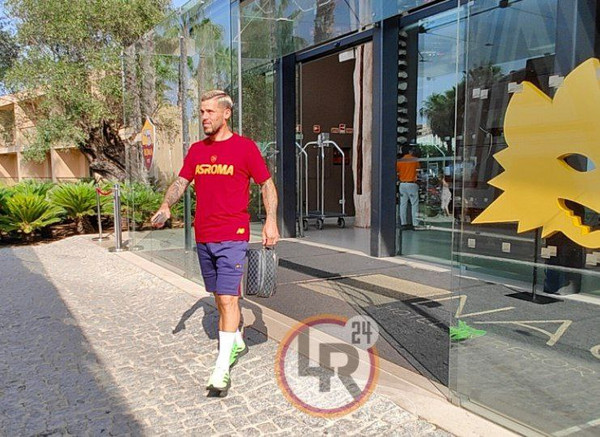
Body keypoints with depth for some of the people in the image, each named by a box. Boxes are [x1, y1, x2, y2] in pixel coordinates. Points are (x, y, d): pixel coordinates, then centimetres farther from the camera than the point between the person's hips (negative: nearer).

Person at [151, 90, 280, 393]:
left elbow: (267, 185, -1)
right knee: (220, 296, 16)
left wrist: (271, 221, -14)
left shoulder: (245, 147, -4)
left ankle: (222, 370, -5)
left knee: (227, 298, -10)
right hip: (203, 237, 6)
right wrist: (166, 206, -10)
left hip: (233, 237, -6)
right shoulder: (196, 150, 11)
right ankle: (237, 343, 36)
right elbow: (181, 182, 10)